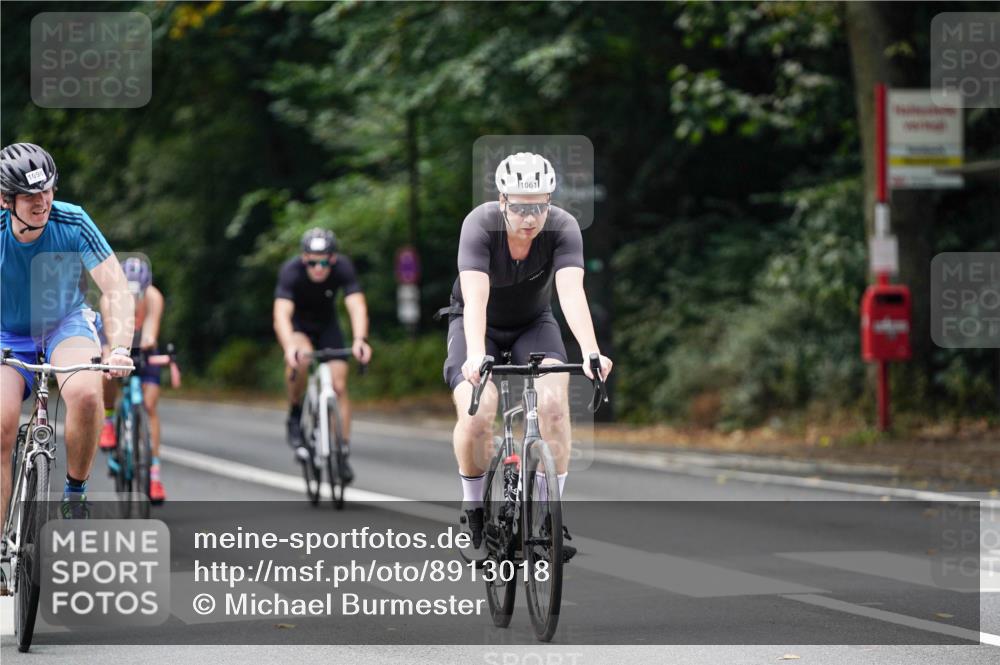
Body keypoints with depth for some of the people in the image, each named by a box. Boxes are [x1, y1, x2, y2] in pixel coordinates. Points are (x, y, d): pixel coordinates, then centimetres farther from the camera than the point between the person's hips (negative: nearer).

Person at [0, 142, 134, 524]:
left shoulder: (72, 223, -21)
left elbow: (117, 290, -23)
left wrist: (119, 349, -38)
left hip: (66, 324, -1)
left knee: (86, 393, -33)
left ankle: (75, 492, -9)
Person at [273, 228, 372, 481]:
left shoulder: (343, 267, -27)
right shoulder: (291, 271, -32)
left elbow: (357, 306, -37)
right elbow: (282, 313, -43)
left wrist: (360, 340, -56)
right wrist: (289, 346, -62)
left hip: (327, 324, 2)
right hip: (297, 325, -2)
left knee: (339, 385, -8)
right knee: (300, 359, -34)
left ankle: (342, 453, 1)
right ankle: (295, 416, -11)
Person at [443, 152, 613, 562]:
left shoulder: (563, 228, -24)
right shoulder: (480, 225, -29)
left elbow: (572, 293, -37)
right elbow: (475, 297, -40)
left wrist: (590, 351, -53)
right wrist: (475, 356, -56)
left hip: (533, 324, 2)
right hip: (478, 326, -2)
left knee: (553, 404, -24)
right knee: (476, 416, -24)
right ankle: (473, 515, -1)